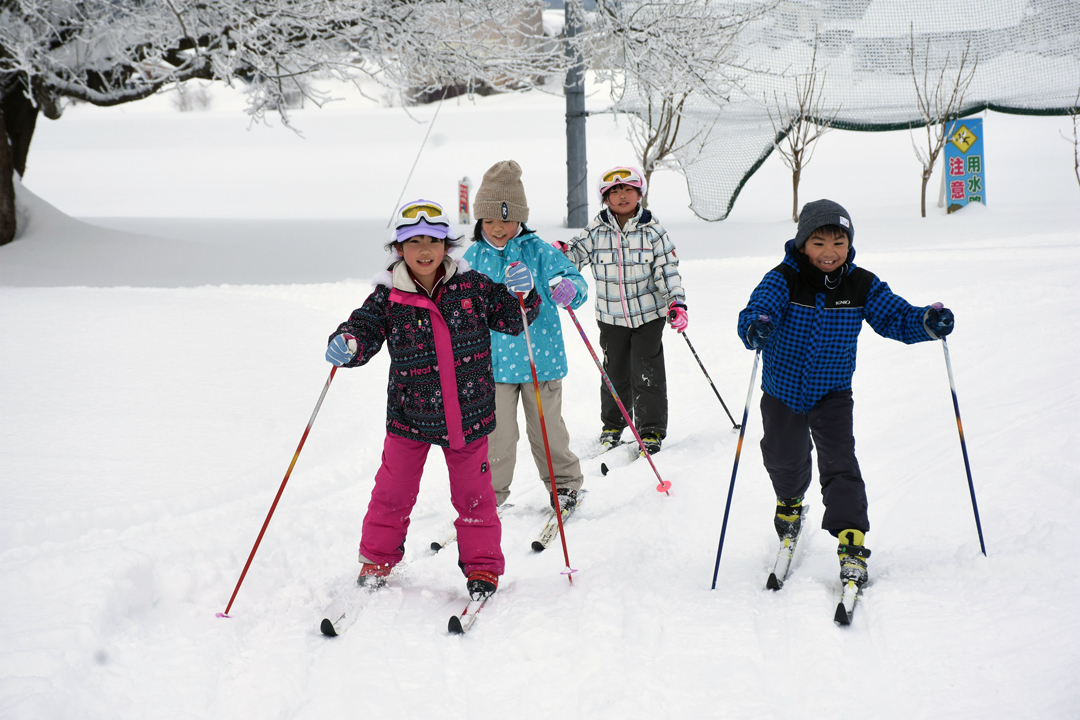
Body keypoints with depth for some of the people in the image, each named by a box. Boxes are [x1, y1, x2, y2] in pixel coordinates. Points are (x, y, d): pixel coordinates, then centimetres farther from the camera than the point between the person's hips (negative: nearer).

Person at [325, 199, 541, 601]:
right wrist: (346, 344, -29)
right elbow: (365, 329, -7)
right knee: (393, 492, 10)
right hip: (409, 415, 0)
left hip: (468, 415, 0)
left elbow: (511, 320, 7)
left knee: (473, 494, 9)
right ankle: (377, 560, 29)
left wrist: (521, 294, -13)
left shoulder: (471, 285, -2)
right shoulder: (388, 297, -6)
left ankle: (481, 565, 23)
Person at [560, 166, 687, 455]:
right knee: (614, 371, 12)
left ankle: (651, 430, 10)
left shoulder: (652, 230, -5)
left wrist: (677, 303, -16)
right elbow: (577, 253, 4)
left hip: (648, 314, -2)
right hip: (611, 316, 2)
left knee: (647, 373, -1)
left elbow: (667, 269, -5)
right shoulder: (597, 231, -1)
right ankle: (612, 424, 30)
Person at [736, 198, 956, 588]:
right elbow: (756, 309, -30)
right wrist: (756, 328, -55)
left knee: (839, 460, -14)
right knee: (783, 456, 17)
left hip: (832, 393, 0)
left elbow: (895, 316, -8)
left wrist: (927, 322, -29)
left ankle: (851, 539, -14)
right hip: (782, 390, 0)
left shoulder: (862, 285, -9)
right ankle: (790, 503, 50)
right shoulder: (783, 280, -17)